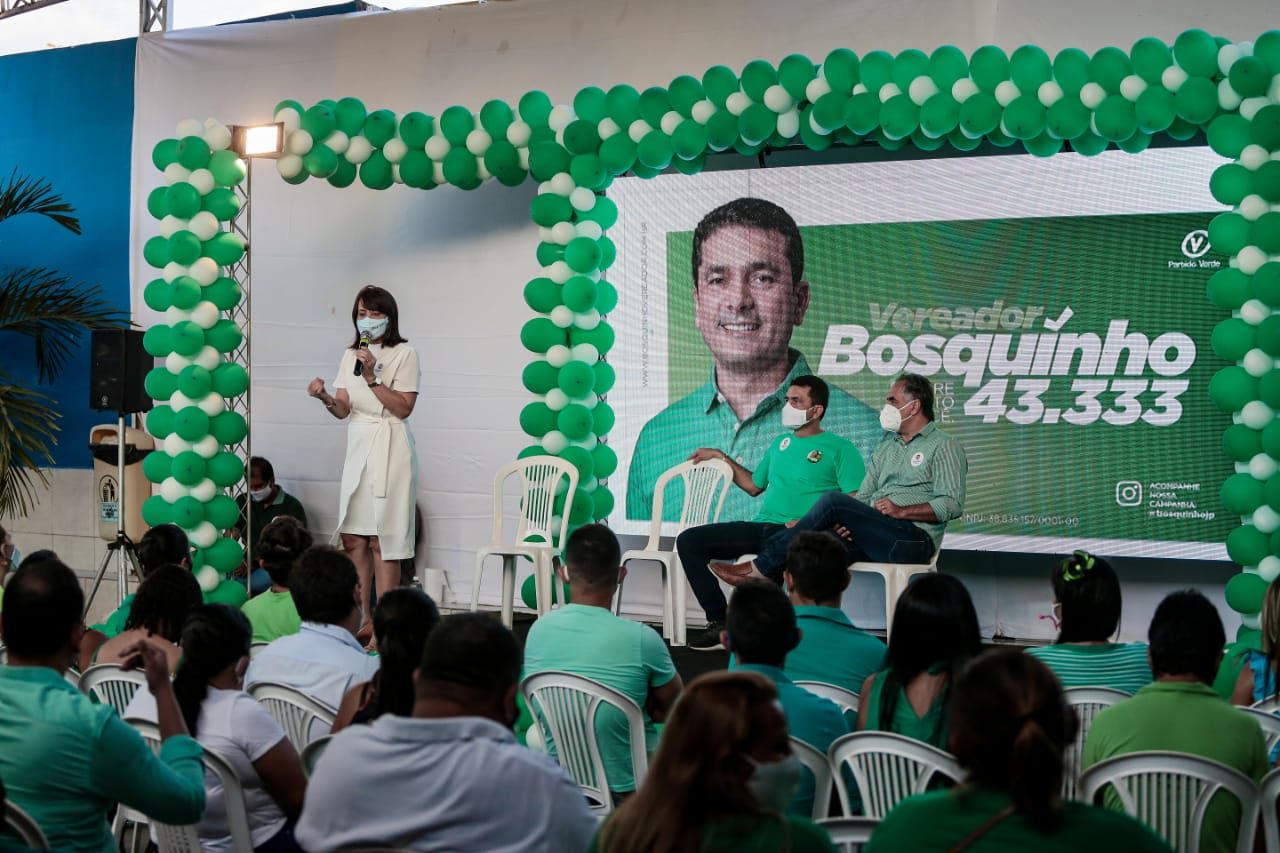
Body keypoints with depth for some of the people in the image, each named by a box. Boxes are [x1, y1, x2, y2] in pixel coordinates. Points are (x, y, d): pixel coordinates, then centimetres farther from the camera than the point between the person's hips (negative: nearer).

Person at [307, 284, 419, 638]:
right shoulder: (351, 355, 15)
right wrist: (325, 397, -13)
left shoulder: (404, 354, -2)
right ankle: (361, 619, 10)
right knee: (353, 537, 3)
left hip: (389, 447, -6)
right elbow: (344, 409, 7)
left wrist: (373, 378, -18)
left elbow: (403, 408, -10)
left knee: (381, 539, -7)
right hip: (358, 445, 6)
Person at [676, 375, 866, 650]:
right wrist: (722, 457, 30)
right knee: (689, 540, -9)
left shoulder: (839, 449, 3)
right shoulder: (781, 442, 24)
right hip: (762, 527, 7)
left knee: (772, 548, -43)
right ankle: (719, 621, -12)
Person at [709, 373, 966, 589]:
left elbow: (952, 504, -7)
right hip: (873, 537, 7)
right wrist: (844, 521, -2)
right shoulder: (885, 448, 28)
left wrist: (901, 511, -15)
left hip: (914, 539, -7)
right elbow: (863, 497, 20)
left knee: (833, 501, -23)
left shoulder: (944, 447, 4)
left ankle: (760, 569, -19)